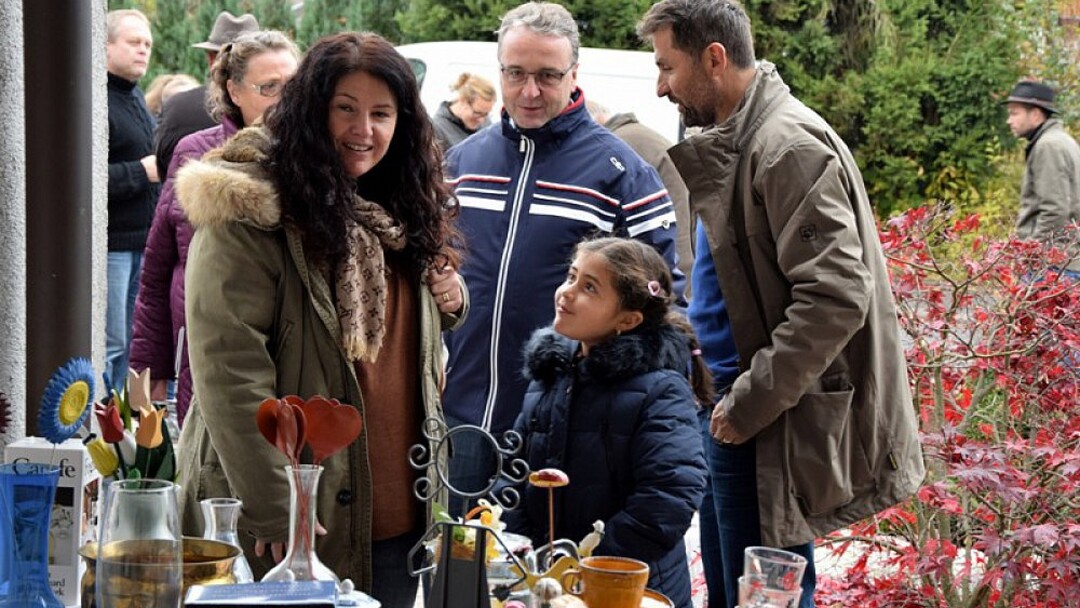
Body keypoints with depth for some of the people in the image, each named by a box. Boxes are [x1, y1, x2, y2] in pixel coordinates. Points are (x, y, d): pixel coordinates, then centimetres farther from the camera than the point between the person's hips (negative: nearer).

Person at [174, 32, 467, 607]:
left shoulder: (397, 213, 12)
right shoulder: (249, 214, -12)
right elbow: (229, 371, -19)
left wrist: (448, 302, 4)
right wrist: (275, 513, -23)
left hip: (394, 513, 7)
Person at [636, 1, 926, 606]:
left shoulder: (789, 147, -18)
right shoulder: (731, 141, 13)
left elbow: (835, 297, -25)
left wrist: (751, 403, -21)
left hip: (771, 431, -10)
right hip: (732, 417, 10)